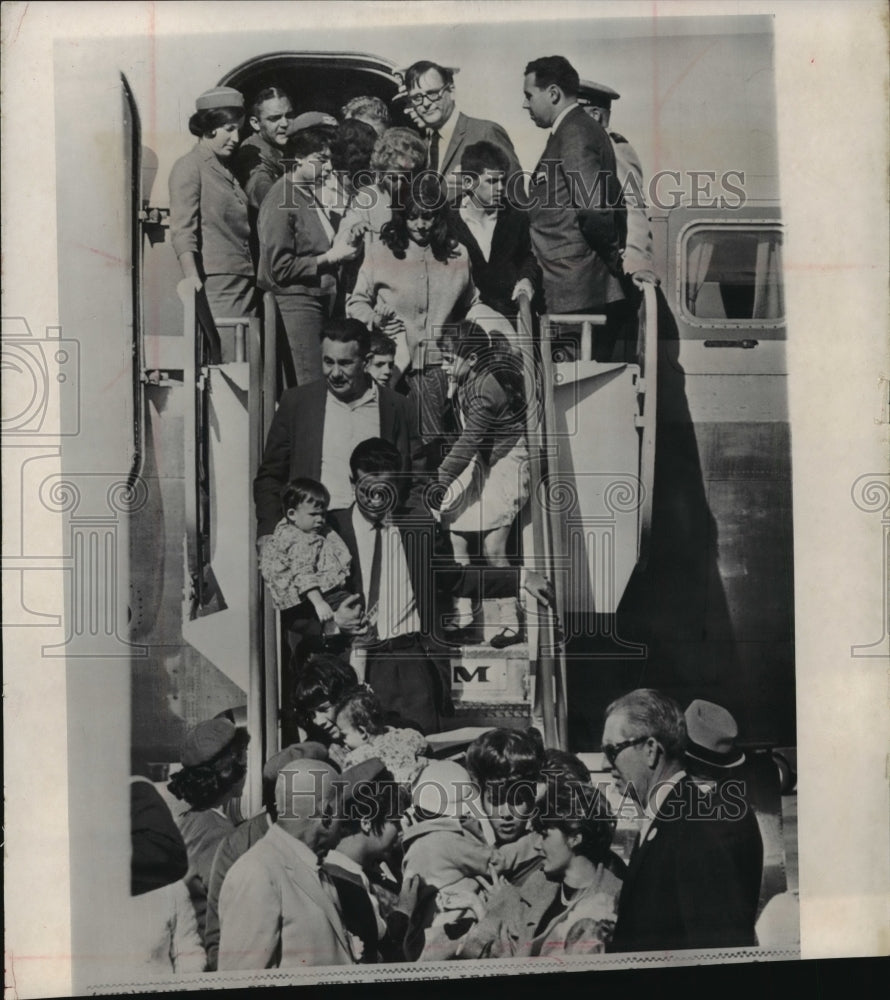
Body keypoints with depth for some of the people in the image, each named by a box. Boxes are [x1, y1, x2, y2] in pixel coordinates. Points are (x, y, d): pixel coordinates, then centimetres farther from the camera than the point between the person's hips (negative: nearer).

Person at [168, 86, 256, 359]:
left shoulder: (227, 170, 22)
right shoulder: (189, 167, -1)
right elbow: (182, 229, -11)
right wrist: (191, 275, -24)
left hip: (246, 281, 8)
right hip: (215, 280, -7)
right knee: (226, 360, -13)